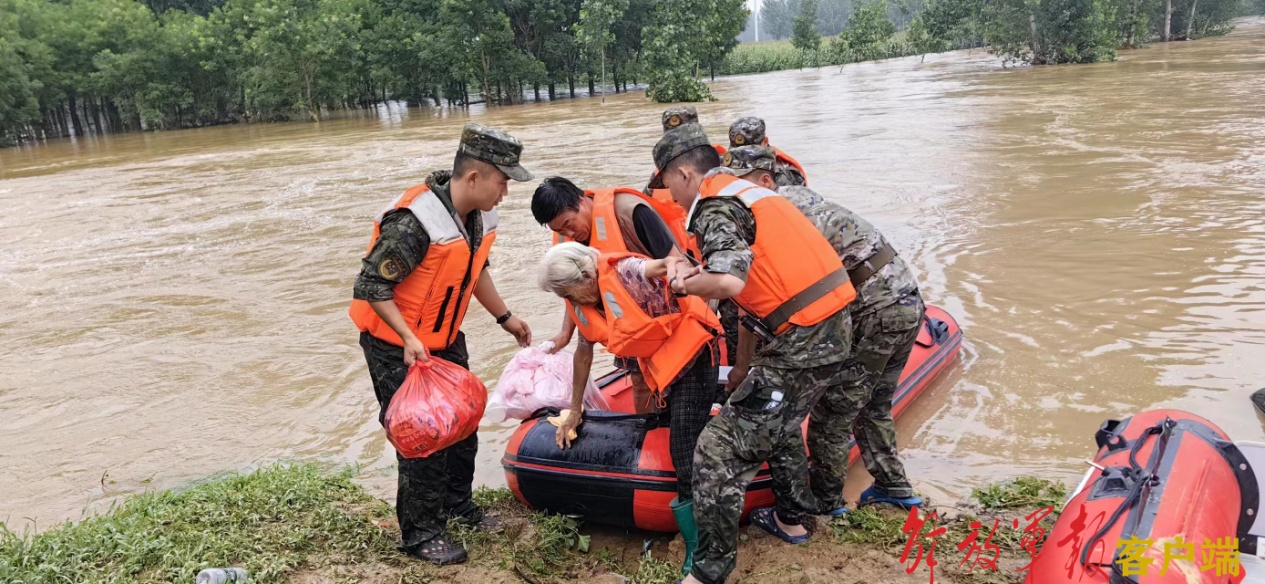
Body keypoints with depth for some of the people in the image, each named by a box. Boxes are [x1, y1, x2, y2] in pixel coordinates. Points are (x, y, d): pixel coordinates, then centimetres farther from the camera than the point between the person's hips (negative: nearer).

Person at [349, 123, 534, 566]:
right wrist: (409, 338, -31)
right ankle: (421, 533, 15)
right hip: (395, 346, -8)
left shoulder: (480, 217, -4)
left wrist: (504, 317, 18)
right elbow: (370, 286, -25)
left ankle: (457, 504, 36)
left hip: (444, 339, 8)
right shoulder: (415, 222, -30)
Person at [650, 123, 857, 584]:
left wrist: (683, 284, -8)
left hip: (801, 344, -10)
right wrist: (697, 270, 2)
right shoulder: (749, 191, 18)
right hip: (832, 327, 10)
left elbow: (729, 282, -26)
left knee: (720, 452, -4)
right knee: (780, 423, 32)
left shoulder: (716, 208, -11)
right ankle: (791, 519, 47)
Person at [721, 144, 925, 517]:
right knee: (872, 405, 23)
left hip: (875, 311, -10)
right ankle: (894, 488, 34)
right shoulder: (797, 196, 16)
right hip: (908, 302, 10)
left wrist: (743, 365, -4)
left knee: (832, 409, 3)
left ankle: (825, 501, 16)